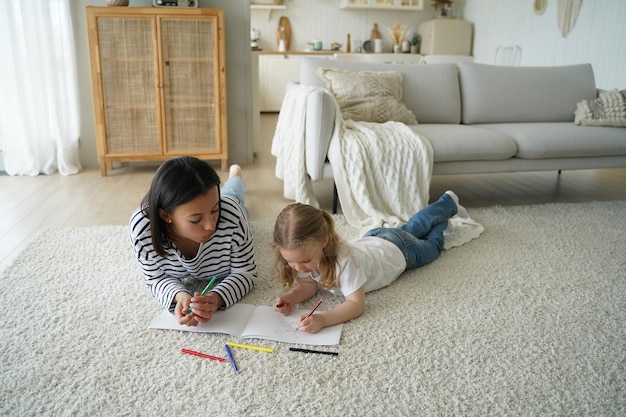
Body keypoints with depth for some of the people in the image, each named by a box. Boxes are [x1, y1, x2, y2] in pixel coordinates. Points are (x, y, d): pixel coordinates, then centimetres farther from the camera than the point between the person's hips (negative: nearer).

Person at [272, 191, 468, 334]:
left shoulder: (343, 261, -50)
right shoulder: (306, 251, -31)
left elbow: (357, 304, -49)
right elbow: (310, 284, -21)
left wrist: (322, 319, -65)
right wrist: (292, 297, -43)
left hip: (397, 250, -4)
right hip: (373, 240, 5)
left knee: (432, 245, 28)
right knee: (409, 229, 34)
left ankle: (449, 203, 52)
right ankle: (446, 205, 59)